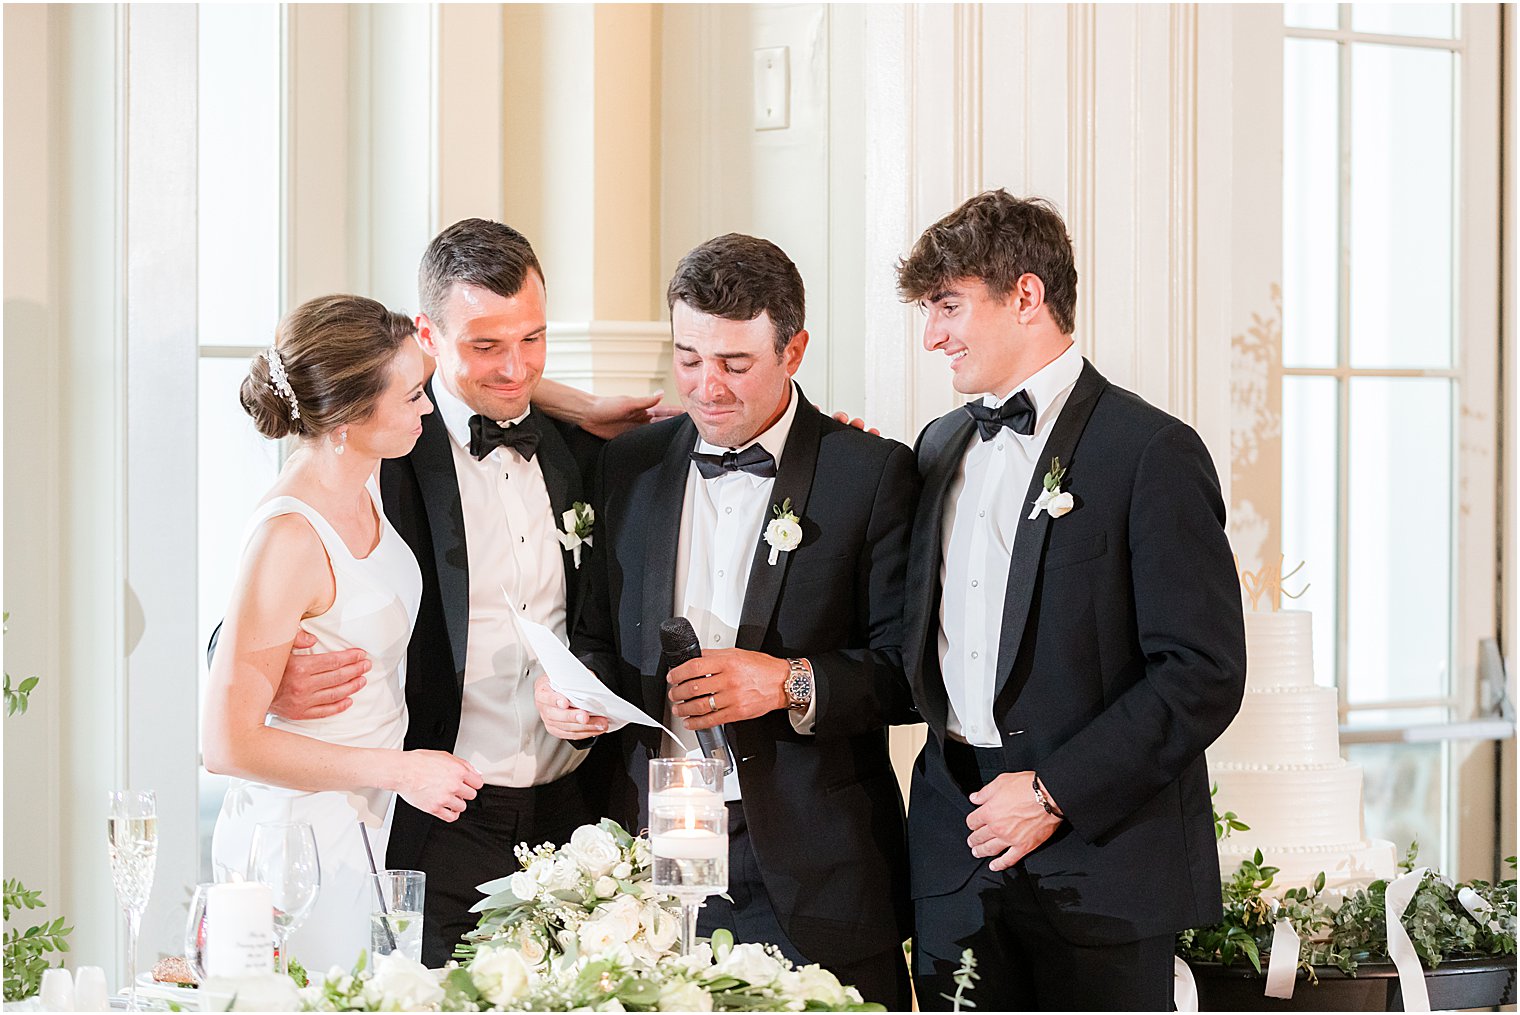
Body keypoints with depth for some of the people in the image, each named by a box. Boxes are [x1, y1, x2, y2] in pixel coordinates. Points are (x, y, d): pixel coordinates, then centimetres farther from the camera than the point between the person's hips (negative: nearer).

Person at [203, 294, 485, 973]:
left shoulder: (363, 483, 1)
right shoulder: (290, 538, -24)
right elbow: (229, 744, -22)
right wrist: (399, 771, -17)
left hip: (366, 830, 8)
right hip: (305, 841, -8)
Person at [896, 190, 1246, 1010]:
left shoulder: (1152, 452, -8)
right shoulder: (941, 445, 15)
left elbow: (1205, 674, -12)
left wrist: (1055, 791, -14)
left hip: (1099, 862, -6)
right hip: (956, 853, 6)